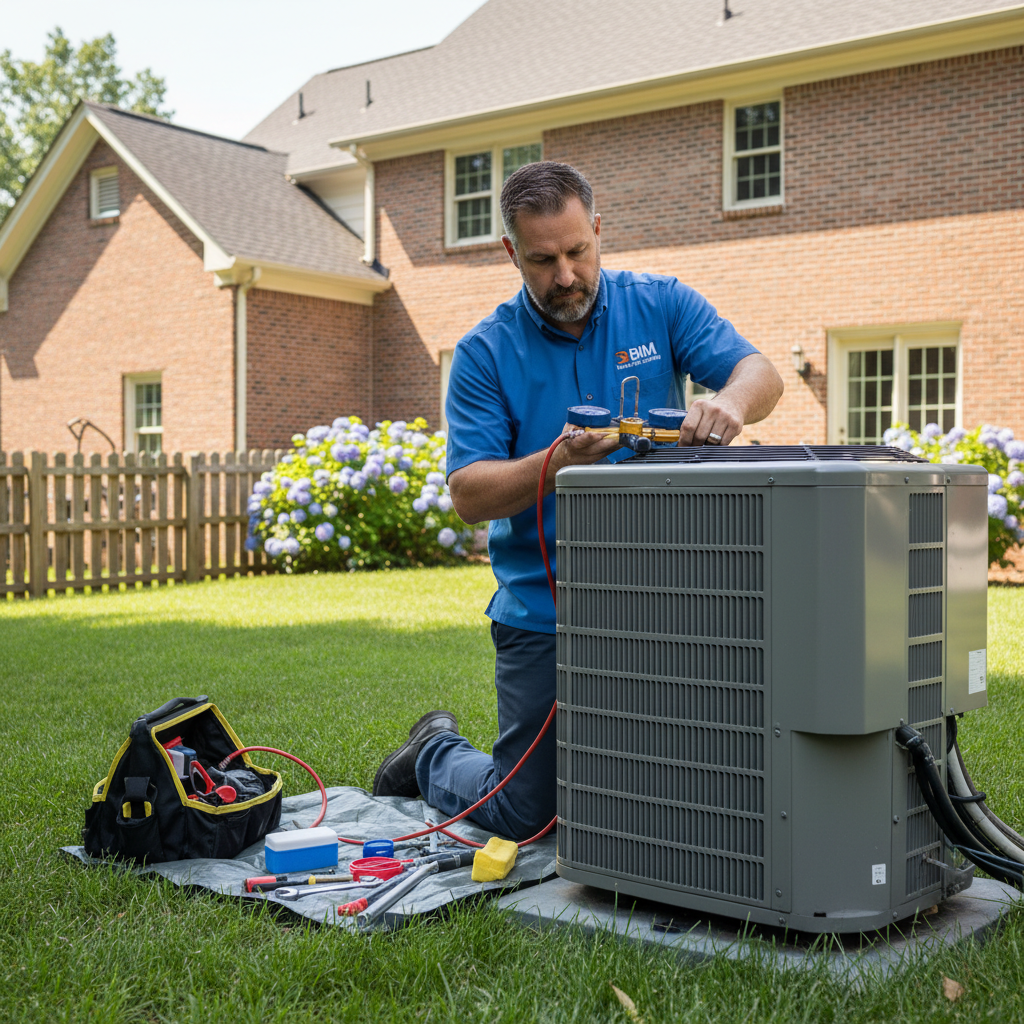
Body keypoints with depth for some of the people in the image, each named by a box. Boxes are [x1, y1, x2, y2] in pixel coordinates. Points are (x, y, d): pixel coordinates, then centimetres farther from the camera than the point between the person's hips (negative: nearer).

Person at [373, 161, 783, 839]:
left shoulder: (662, 306, 2)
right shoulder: (485, 354, -4)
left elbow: (761, 373, -9)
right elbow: (469, 495, -11)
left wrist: (729, 402, -33)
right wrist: (558, 463, -29)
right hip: (544, 613, -1)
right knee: (525, 815, 7)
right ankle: (434, 753, 37)